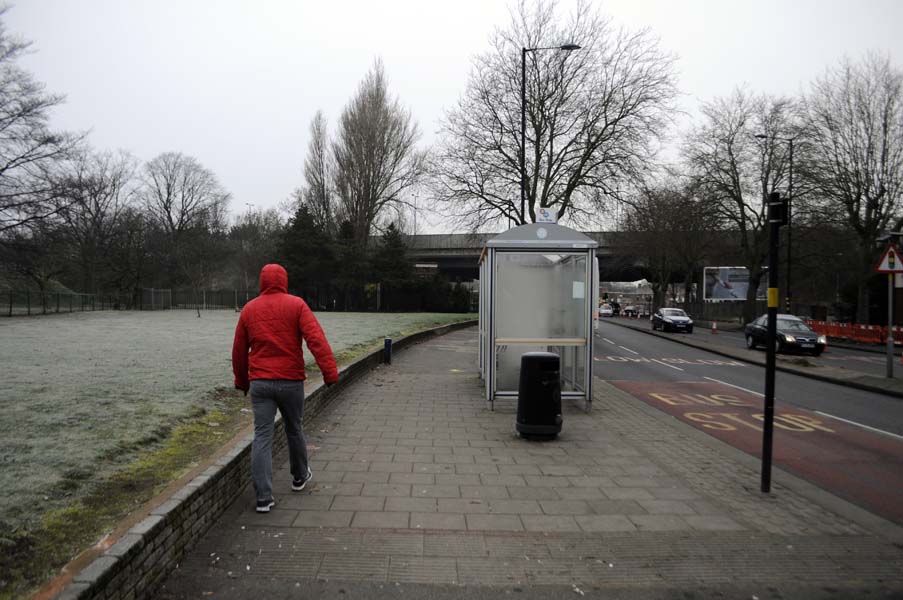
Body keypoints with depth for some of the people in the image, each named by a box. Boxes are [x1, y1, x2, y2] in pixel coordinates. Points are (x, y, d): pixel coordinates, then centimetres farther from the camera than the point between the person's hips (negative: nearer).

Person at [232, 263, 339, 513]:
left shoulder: (249, 309, 7)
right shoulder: (296, 305, -3)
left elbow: (238, 351, 12)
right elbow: (316, 339, -16)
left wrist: (242, 381, 24)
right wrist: (330, 372, -18)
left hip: (259, 383, 2)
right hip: (291, 381, -1)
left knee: (262, 437, 2)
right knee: (294, 430, 18)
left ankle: (264, 497, -2)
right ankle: (300, 476, 38)